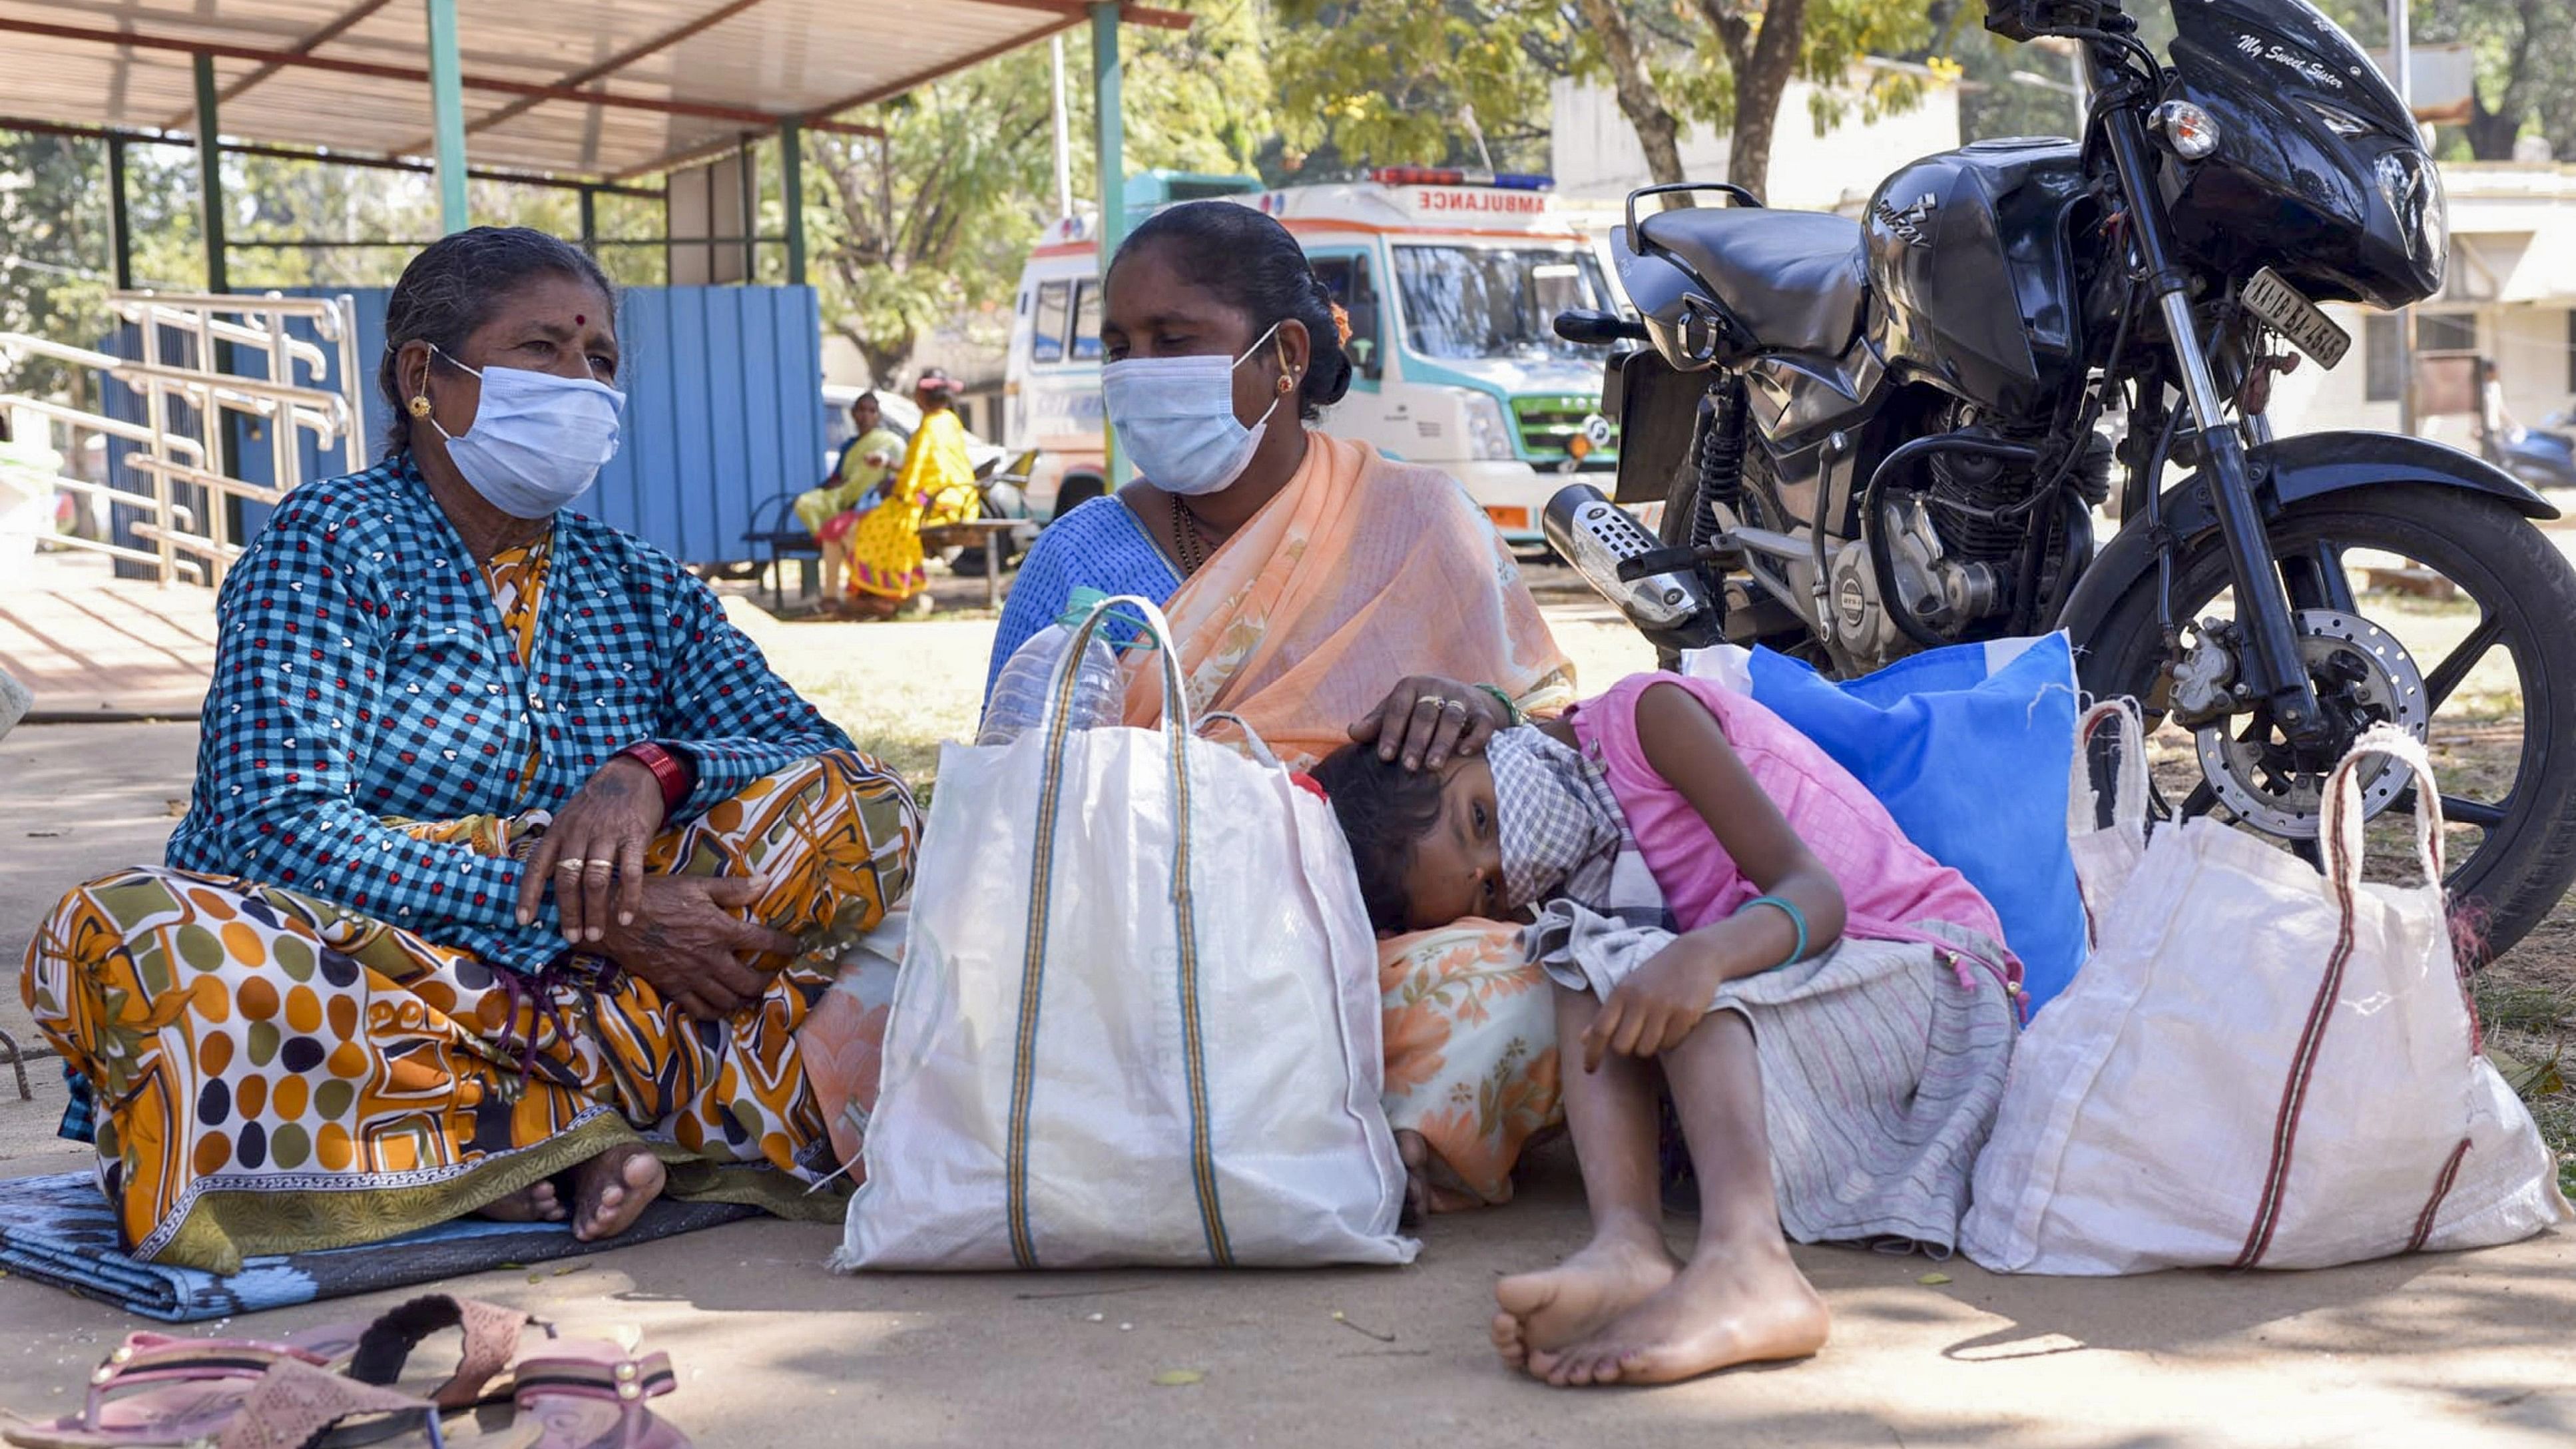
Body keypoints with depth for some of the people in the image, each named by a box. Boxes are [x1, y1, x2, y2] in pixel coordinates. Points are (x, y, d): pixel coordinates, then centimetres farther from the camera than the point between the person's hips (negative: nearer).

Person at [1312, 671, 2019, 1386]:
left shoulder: (1645, 715, -9)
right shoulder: (1561, 885, 12)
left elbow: (1815, 893, -19)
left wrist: (1700, 955, -38)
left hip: (1931, 981, -6)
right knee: (1589, 965, -15)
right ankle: (1629, 1246, -41)